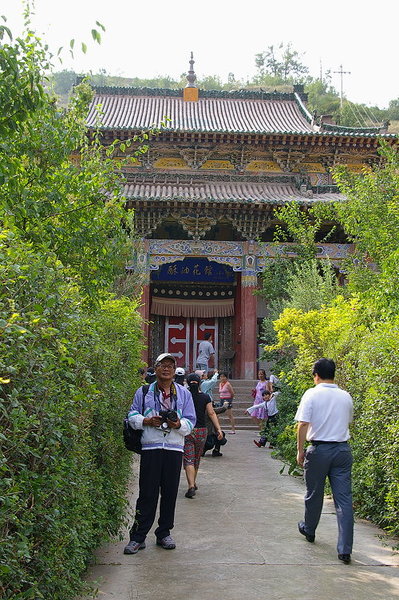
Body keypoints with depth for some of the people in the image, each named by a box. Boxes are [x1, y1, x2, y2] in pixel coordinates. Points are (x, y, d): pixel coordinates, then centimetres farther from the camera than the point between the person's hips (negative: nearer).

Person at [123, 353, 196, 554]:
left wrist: (178, 424, -13)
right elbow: (132, 416, 7)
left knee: (170, 492, 6)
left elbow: (191, 421, 9)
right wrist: (147, 421, -12)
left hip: (174, 449, 2)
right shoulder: (144, 392, 9)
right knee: (147, 493, -3)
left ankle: (164, 534, 20)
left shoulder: (184, 394, 12)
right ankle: (138, 537, 5)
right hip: (150, 448, -2)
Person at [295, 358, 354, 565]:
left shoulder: (312, 394, -7)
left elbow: (303, 424, -13)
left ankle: (309, 530, 38)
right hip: (342, 450, 3)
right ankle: (345, 549, -4)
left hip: (319, 449, -2)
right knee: (344, 499, 0)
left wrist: (300, 450, -5)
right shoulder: (346, 396, 5)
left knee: (314, 494, 17)